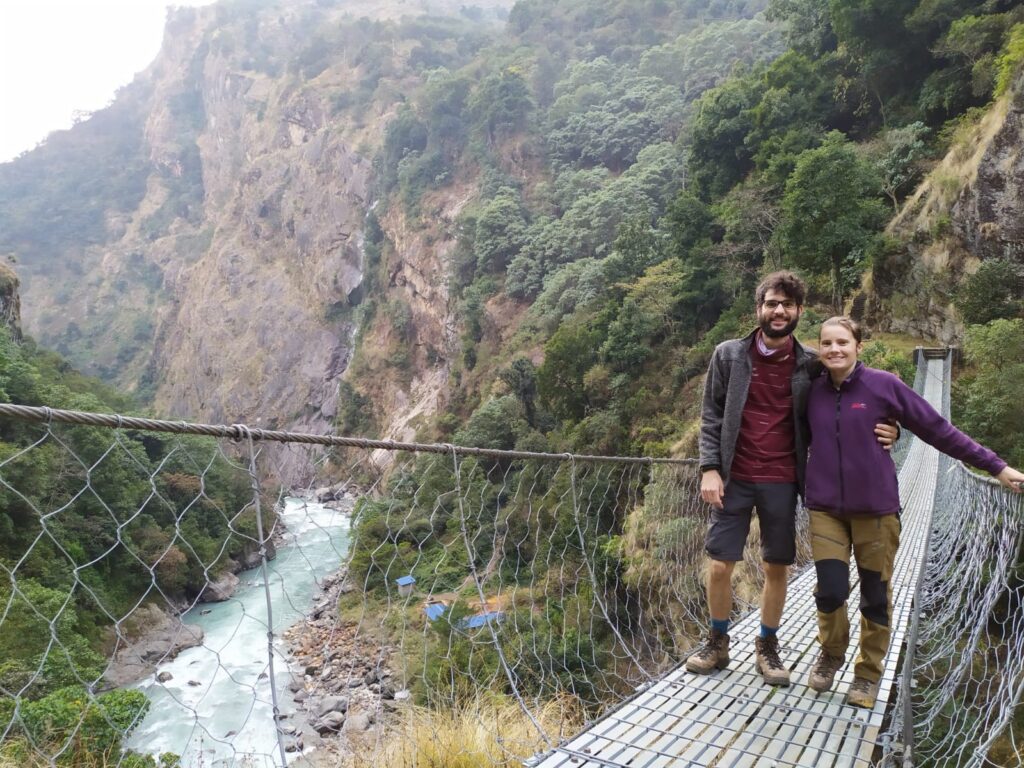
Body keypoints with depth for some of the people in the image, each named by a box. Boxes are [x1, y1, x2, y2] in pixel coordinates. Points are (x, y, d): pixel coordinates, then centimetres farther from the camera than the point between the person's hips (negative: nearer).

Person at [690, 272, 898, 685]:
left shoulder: (810, 364, 1)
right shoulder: (729, 355, -1)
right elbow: (711, 418, 0)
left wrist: (877, 431, -9)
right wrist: (710, 469, -9)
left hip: (782, 483, 1)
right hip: (734, 479, -1)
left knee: (777, 568, 9)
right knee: (719, 566, 2)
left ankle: (767, 647, 28)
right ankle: (717, 643, 23)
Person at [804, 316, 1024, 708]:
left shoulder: (883, 385, -8)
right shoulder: (812, 392, 0)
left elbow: (937, 429, -4)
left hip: (875, 509, -1)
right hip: (826, 509, 1)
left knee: (876, 595, 8)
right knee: (830, 591, -4)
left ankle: (868, 672, 30)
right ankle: (831, 654, 27)